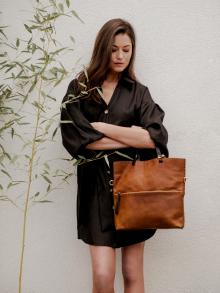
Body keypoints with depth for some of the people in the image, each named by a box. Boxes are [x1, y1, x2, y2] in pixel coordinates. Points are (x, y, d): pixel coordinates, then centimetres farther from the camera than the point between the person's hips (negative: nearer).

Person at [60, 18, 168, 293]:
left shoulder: (139, 92, 7)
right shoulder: (79, 89, 4)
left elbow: (156, 136, -8)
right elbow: (74, 138, -10)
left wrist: (103, 128, -10)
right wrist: (131, 136, -8)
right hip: (97, 186, -1)